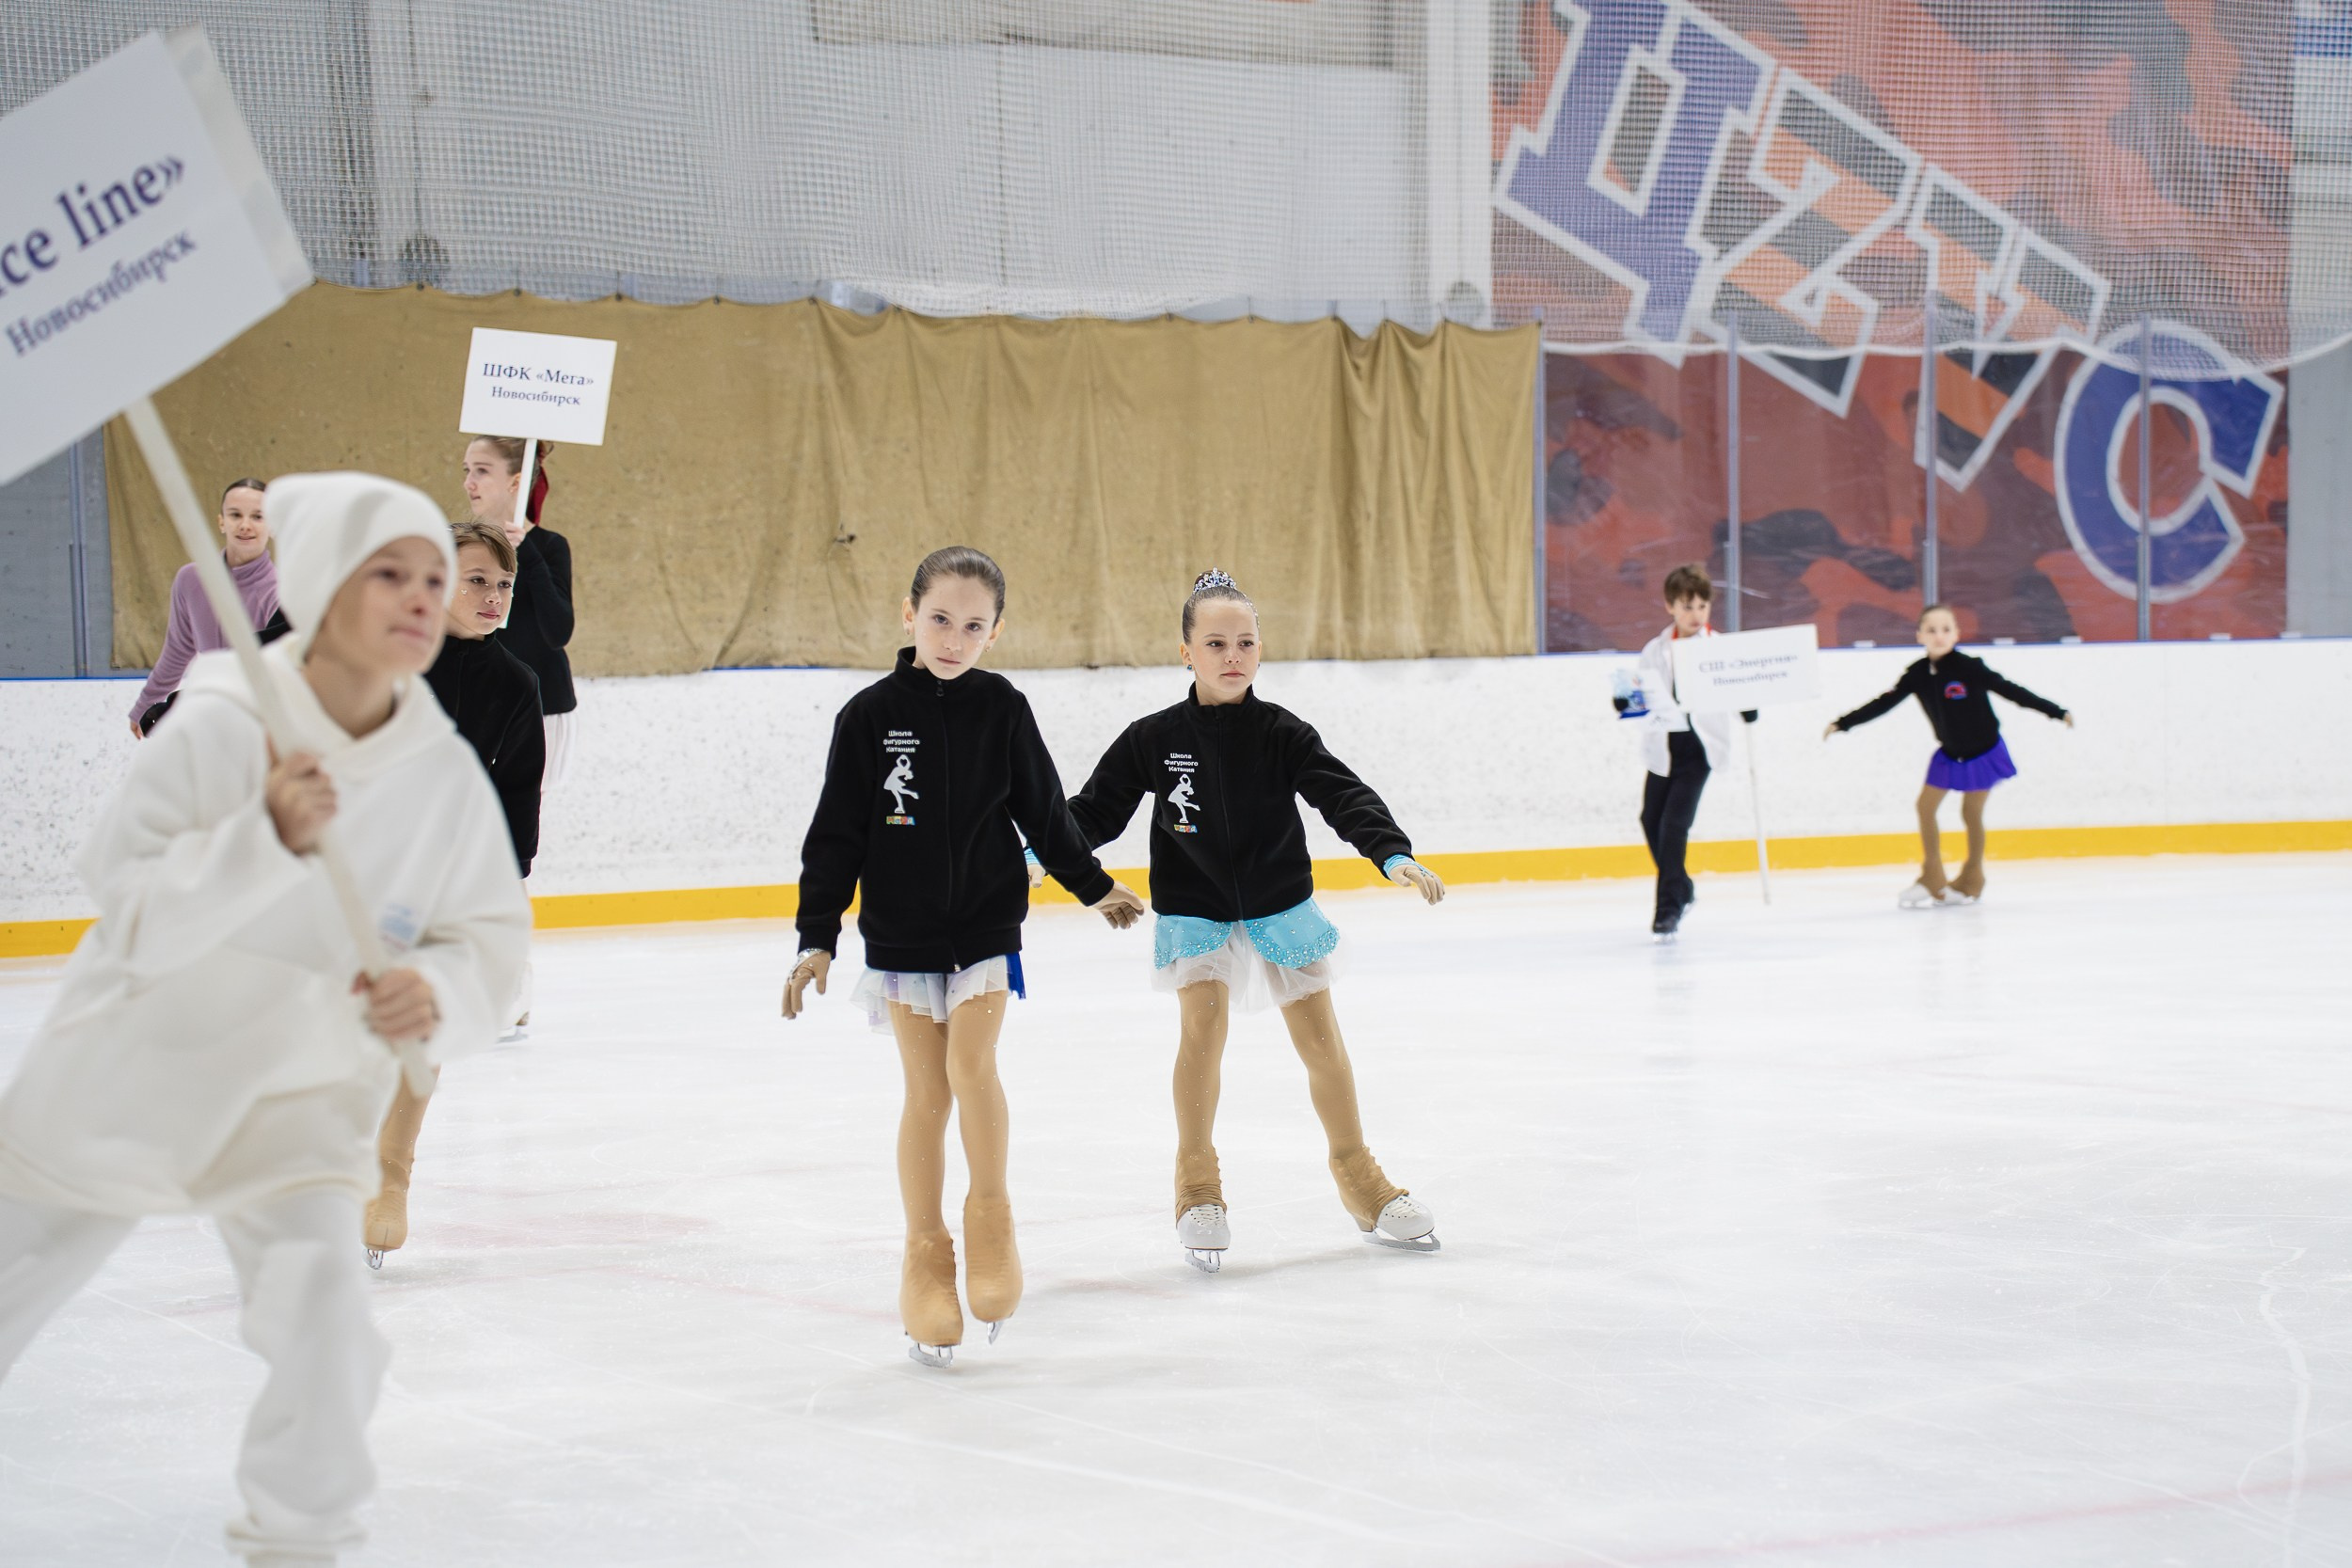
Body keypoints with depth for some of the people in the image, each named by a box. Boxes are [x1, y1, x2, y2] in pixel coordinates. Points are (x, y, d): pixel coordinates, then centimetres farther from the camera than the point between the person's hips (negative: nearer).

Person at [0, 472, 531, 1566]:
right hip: (123, 1072, -1)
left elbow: (492, 934, -6)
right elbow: (131, 916, -26)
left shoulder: (446, 777, -13)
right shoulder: (217, 731, -21)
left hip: (300, 1095, 1)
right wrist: (267, 838, -40)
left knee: (323, 1311, -19)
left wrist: (437, 992, -28)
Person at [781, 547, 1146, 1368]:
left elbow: (1044, 811, 10)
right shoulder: (872, 716, -6)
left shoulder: (1002, 708, -3)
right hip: (902, 933, 0)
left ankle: (991, 1212, 4)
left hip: (988, 924, 0)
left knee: (972, 1062, -17)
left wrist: (1095, 887, 19)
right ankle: (925, 1256, 15)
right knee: (927, 1094, 3)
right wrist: (817, 938, -7)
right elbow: (836, 836, -3)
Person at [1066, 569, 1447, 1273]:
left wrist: (1394, 855, -32)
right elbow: (1096, 809, -5)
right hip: (1193, 910, -1)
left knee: (1319, 1031, 3)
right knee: (1202, 1018, -21)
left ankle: (1358, 1176, 20)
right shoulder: (1153, 740, -9)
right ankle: (1196, 1182, -8)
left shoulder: (1282, 734, -10)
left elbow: (1344, 796, -17)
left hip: (1280, 903, 1)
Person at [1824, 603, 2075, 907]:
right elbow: (1884, 703, -2)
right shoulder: (1918, 674, -9)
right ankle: (1933, 882, 10)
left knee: (1971, 813, 0)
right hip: (1950, 753, 5)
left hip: (1983, 752, -4)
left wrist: (2056, 711, -15)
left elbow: (2011, 691, -16)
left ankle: (1971, 881, 18)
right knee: (1925, 805, 0)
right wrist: (1843, 723, -3)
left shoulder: (1970, 668, -21)